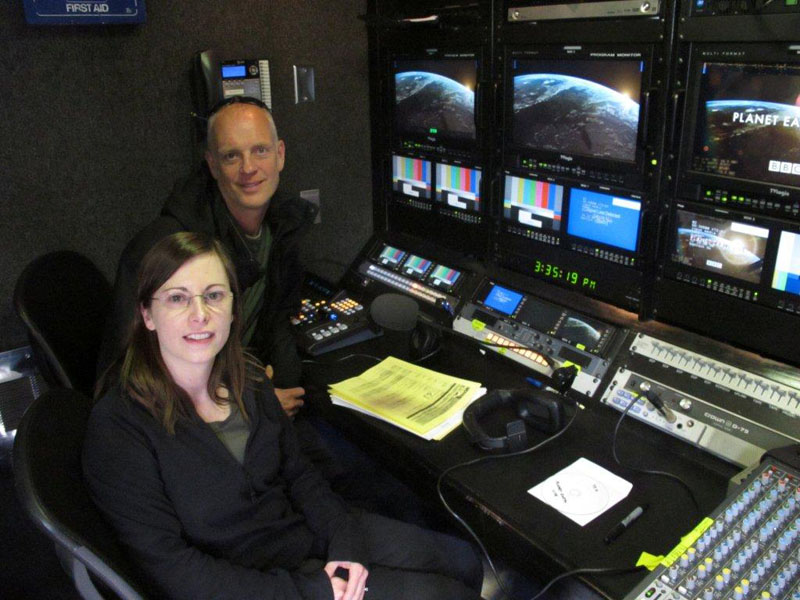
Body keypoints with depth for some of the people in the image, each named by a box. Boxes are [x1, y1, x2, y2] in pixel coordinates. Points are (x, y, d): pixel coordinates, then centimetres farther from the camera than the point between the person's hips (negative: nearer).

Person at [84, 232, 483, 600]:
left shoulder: (247, 379, -1)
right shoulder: (117, 428, -21)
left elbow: (296, 472, 6)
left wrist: (346, 545, -10)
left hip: (309, 530, 6)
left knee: (462, 561, 9)